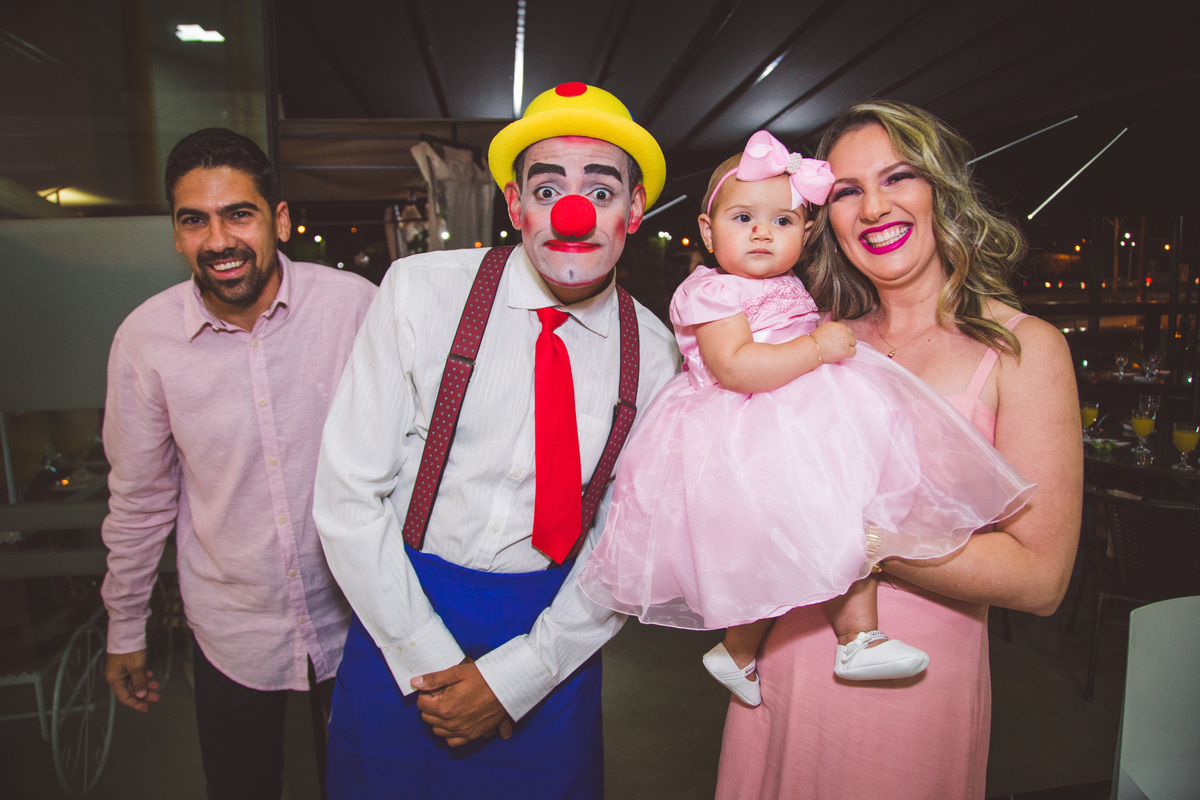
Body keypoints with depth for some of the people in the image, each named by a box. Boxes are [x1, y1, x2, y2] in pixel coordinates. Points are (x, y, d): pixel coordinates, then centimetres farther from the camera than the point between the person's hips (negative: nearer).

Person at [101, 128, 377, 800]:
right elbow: (139, 497, 2)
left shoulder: (355, 304, -16)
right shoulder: (145, 337, -10)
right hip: (233, 633, 1)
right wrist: (126, 631, 10)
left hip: (359, 617, -1)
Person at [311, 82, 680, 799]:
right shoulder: (420, 292, -13)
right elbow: (346, 496, -12)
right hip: (403, 624, 0)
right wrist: (432, 661, -12)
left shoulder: (654, 355, -7)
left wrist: (514, 676, -8)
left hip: (550, 637, 1)